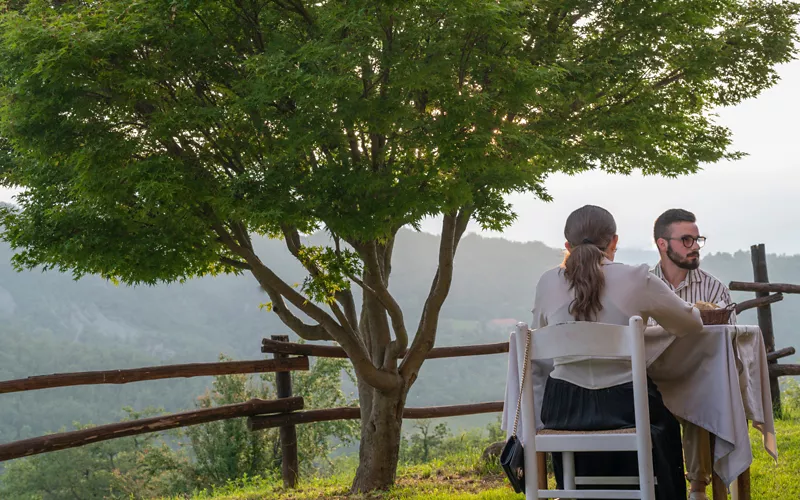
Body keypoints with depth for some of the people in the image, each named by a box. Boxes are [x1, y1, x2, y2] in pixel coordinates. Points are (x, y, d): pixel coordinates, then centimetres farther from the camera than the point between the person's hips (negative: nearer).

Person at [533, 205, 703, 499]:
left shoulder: (548, 283, -2)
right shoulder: (636, 280, -8)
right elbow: (693, 324, 8)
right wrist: (647, 312, 27)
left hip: (564, 410, 2)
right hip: (623, 406, -2)